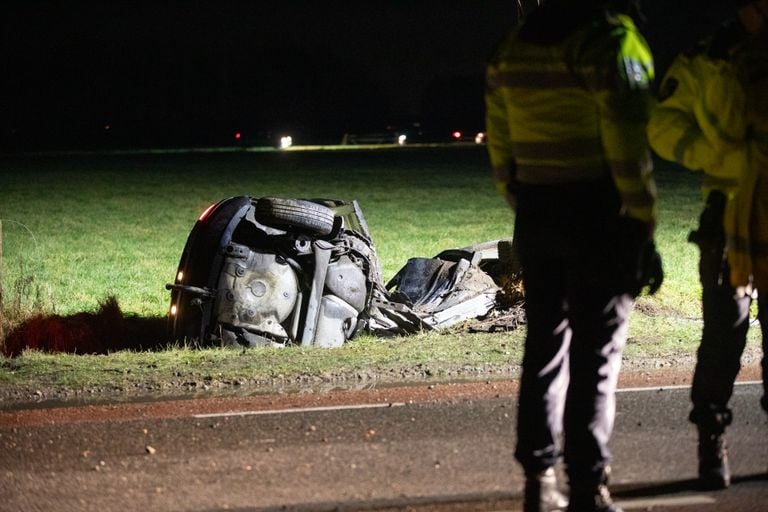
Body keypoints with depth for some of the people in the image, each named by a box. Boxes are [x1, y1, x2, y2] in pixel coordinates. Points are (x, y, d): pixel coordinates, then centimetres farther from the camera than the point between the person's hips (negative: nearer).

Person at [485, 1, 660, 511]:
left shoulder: (515, 46, 9)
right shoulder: (612, 41, -12)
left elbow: (500, 145, 12)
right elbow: (628, 149, -16)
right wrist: (645, 229, -11)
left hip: (536, 216, 6)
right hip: (599, 217, -6)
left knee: (545, 346, 13)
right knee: (596, 355, -2)